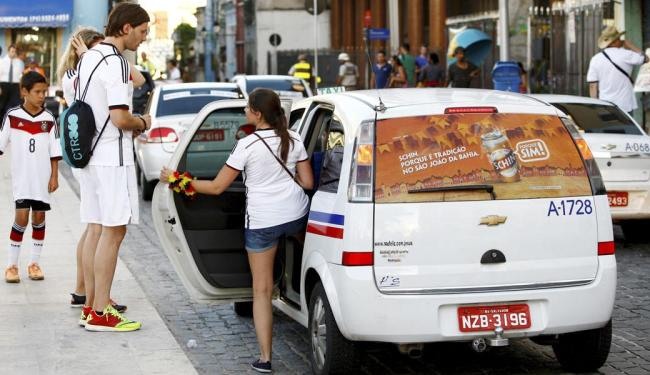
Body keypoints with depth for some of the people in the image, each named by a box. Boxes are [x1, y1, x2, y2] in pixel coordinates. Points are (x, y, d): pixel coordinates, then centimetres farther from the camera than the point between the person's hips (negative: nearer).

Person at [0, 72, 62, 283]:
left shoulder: (49, 119, -2)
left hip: (42, 177, 2)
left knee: (39, 217, 6)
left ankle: (34, 263, 17)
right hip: (21, 177, -2)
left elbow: (54, 152, 2)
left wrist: (54, 176, -1)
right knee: (22, 217, -9)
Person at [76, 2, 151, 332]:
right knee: (113, 230, -6)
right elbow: (119, 118, -23)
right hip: (112, 157, -10)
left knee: (95, 229, 13)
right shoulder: (115, 63, -16)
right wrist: (143, 123, -2)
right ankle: (100, 313, -6)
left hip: (89, 154, 10)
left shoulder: (87, 58, 14)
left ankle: (91, 303, 19)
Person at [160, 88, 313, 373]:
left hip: (262, 221, -4)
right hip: (297, 215, 4)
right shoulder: (293, 140, 1)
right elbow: (307, 182, 5)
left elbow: (217, 187, -7)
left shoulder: (247, 145, -11)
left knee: (261, 290, 3)